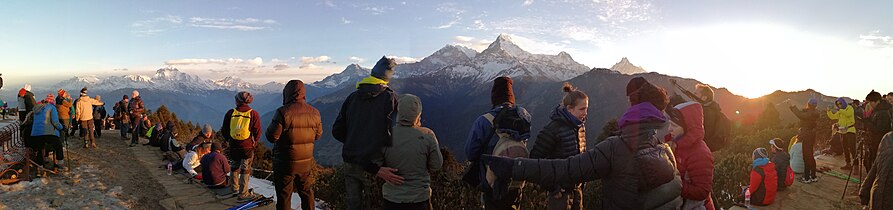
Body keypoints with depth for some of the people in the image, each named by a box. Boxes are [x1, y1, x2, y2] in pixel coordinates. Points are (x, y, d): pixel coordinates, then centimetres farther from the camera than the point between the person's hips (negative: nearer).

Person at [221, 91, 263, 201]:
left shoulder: (230, 113, -3)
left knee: (235, 166, 22)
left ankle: (235, 187, 36)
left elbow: (224, 130, 4)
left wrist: (229, 140, 18)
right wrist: (254, 142, 7)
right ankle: (243, 193, 7)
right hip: (247, 147, -3)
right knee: (245, 169, 5)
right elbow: (257, 132, -8)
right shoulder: (253, 114, -10)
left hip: (233, 146, 3)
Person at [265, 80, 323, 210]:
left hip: (285, 162, -4)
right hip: (306, 161, 5)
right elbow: (318, 135, 7)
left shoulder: (283, 112, -18)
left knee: (284, 195, 8)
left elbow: (271, 136, -14)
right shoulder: (314, 112, -2)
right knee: (307, 192, 19)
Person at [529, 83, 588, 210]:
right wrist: (551, 186, -14)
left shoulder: (580, 126, 4)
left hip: (577, 187, 7)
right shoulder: (553, 128, -19)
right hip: (560, 189, -7)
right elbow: (535, 157, -17)